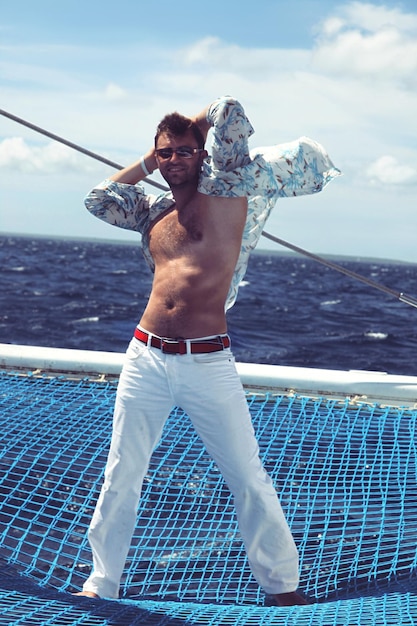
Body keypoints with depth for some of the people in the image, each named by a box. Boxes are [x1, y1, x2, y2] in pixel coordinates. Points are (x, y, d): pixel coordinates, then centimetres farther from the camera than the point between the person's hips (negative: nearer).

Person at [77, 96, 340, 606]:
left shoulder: (225, 186, 2)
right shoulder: (154, 211, 16)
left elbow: (230, 112, -3)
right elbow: (99, 199, 17)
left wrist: (197, 125, 17)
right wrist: (149, 161, 17)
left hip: (208, 363, -4)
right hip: (145, 358, 4)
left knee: (248, 477, 4)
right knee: (121, 476, 9)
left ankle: (282, 585, 19)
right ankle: (101, 583, 24)